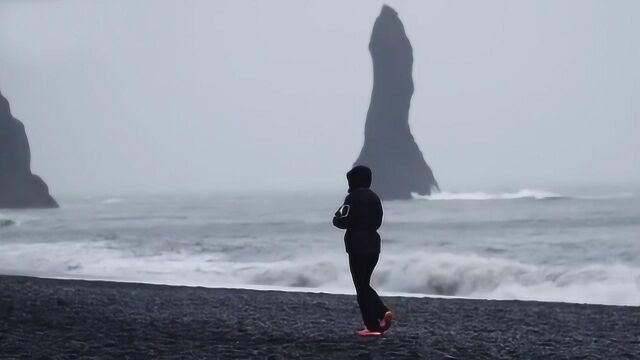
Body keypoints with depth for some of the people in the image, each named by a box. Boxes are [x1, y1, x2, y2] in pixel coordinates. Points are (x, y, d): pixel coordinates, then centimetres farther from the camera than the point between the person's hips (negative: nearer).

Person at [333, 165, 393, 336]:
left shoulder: (353, 198, -12)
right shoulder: (374, 197, 11)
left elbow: (343, 221, -17)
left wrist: (337, 217, 4)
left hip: (358, 247, -7)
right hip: (373, 245, 7)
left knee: (361, 287, -2)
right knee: (365, 284, 18)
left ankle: (373, 326, -5)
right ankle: (383, 312, 0)